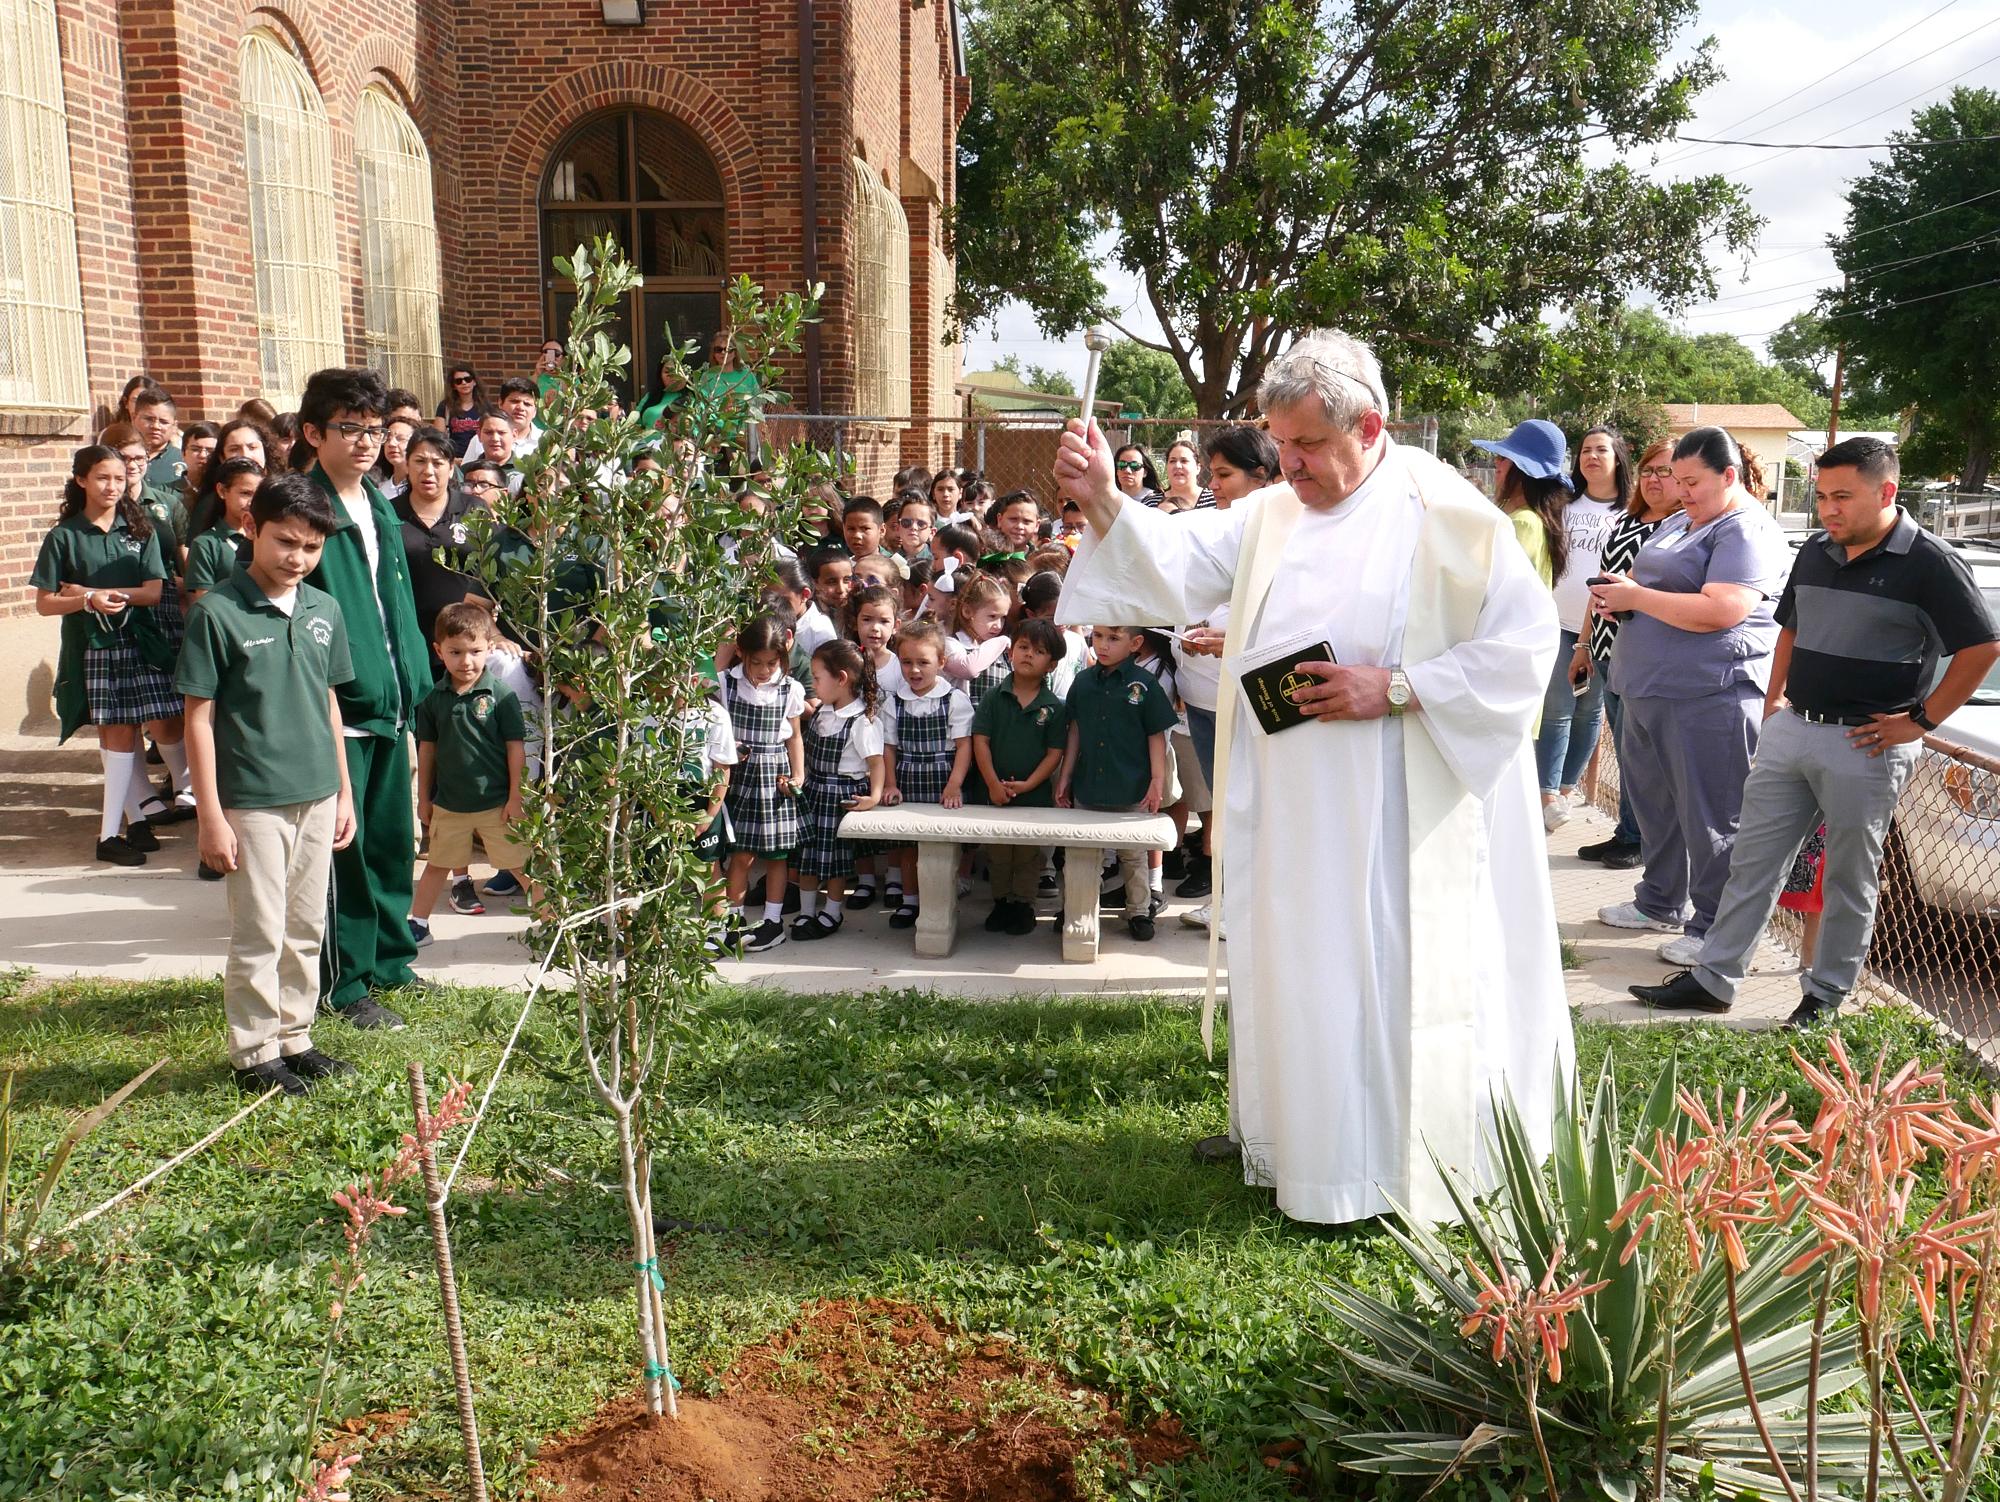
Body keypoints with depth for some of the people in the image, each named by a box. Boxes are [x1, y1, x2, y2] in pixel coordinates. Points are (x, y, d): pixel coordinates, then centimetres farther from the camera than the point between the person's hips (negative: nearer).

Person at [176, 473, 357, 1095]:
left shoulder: (324, 610, 6)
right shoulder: (217, 612, -10)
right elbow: (199, 717, -9)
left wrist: (344, 791, 13)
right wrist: (210, 814, -12)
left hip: (318, 796, 5)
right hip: (253, 802, -5)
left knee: (307, 929, 14)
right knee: (260, 935, 2)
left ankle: (294, 1038, 27)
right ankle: (255, 1054, 15)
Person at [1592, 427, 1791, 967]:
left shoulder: (1746, 531, -12)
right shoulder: (1678, 522, 19)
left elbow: (1721, 611, -24)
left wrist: (1636, 596, -17)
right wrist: (1619, 593, 4)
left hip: (1710, 695, -10)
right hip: (1650, 689, 10)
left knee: (1709, 818, -2)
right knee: (1653, 800, 18)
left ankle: (1712, 928, 7)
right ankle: (1661, 903, 32)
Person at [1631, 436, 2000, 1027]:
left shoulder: (1929, 563, -11)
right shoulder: (1816, 551, 9)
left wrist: (1922, 720, -12)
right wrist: (1774, 700, 12)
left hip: (1864, 746, -6)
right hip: (1789, 730, 6)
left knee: (1849, 881, 7)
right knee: (1752, 861, 9)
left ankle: (1825, 995, 20)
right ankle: (1712, 979, 17)